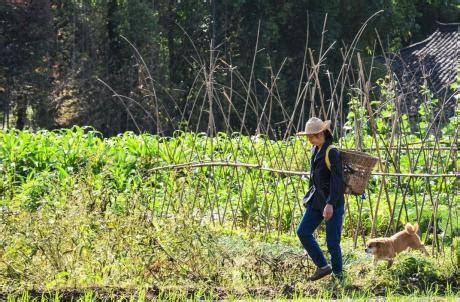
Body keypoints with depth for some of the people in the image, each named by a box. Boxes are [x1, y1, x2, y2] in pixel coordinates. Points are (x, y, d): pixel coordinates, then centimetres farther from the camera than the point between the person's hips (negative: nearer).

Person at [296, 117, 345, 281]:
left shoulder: (332, 153, -17)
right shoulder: (315, 150, 9)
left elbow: (337, 180, -22)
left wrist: (330, 204, -26)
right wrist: (310, 196, 22)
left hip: (333, 204, -9)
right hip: (316, 201, 9)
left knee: (332, 241, -3)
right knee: (303, 232, 3)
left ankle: (338, 274, 14)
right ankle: (323, 266, 13)